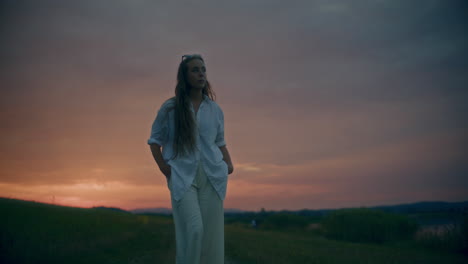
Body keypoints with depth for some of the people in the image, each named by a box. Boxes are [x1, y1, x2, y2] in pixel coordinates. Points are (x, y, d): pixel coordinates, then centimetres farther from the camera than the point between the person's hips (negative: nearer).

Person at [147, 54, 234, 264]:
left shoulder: (215, 110, 10)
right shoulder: (170, 108, 3)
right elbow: (155, 141, 10)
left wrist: (229, 164, 4)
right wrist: (165, 170, -2)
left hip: (212, 177, 3)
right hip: (183, 177, -3)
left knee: (211, 235, 1)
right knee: (193, 230, -17)